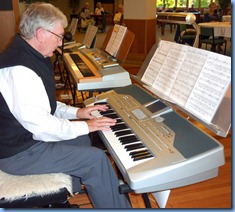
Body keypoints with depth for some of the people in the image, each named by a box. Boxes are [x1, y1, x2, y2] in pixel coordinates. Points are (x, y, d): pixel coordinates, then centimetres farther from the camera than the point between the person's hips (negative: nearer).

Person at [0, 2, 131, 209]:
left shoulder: (30, 56, 6)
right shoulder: (19, 69, -29)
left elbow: (42, 104, 14)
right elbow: (40, 124, -29)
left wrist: (76, 112, 6)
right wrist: (84, 126, -17)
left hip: (26, 135, 10)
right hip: (18, 152, -10)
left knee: (82, 137, 20)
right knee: (96, 158, -13)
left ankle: (73, 187, 35)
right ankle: (119, 206, 6)